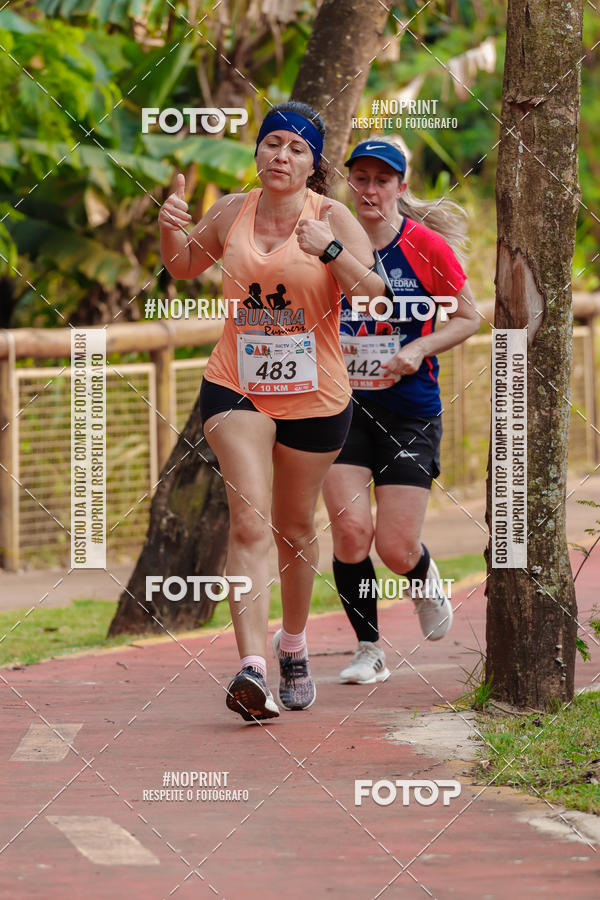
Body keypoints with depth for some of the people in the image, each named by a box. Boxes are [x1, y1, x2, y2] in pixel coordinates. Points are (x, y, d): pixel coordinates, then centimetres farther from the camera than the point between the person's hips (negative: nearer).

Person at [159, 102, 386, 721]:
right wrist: (170, 228, -1)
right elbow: (185, 266, 19)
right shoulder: (231, 212, 1)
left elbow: (375, 293, -19)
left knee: (295, 529, 15)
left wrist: (330, 250, -34)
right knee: (250, 521, -18)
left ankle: (293, 644, 41)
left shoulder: (331, 217, -8)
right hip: (235, 389, 0)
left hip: (315, 397, 0)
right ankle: (251, 669, -28)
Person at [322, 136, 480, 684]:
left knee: (396, 548, -5)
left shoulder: (429, 247, -5)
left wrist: (418, 350, -11)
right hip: (343, 405, 2)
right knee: (350, 528, -14)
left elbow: (468, 318, 5)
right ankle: (368, 650, 3)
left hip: (412, 410, -2)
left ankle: (426, 584, 34)